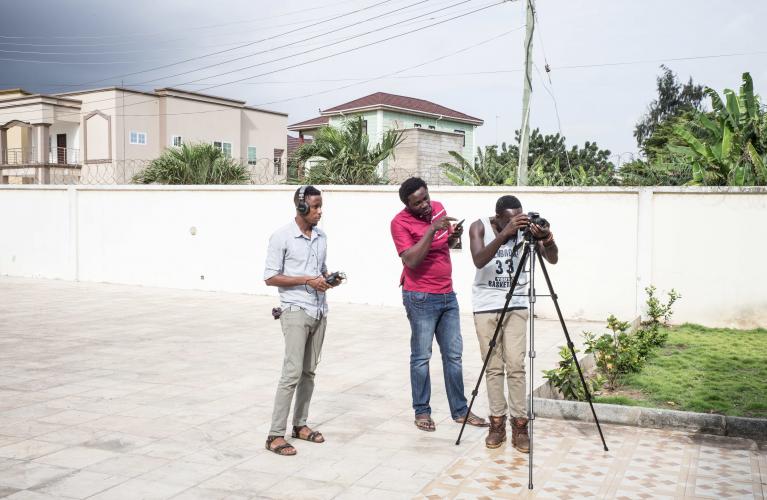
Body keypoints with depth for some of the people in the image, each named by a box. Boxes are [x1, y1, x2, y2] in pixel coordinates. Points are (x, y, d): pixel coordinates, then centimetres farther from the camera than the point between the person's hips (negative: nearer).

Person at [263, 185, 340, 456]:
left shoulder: (321, 236, 10)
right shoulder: (282, 237, -8)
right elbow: (270, 277, -10)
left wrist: (328, 278, -1)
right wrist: (307, 280, -17)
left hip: (319, 310, 6)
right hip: (296, 310, -6)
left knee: (309, 372, 10)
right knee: (293, 371, -11)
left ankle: (300, 424, 22)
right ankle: (275, 435, -6)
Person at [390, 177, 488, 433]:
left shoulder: (438, 208, 7)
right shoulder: (400, 222, -12)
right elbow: (411, 260, -22)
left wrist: (455, 235, -2)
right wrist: (432, 229, -26)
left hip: (448, 295, 6)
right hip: (421, 298, -6)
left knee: (454, 355, 10)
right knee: (421, 356, 0)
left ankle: (460, 410, 18)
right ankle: (421, 412, 13)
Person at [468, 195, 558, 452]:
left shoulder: (525, 229, -7)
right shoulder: (479, 227, -11)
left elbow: (553, 259, -15)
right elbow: (479, 261, -29)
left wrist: (547, 239, -36)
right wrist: (504, 234, -41)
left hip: (516, 305, 1)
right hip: (485, 306, -1)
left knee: (516, 366, -5)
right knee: (493, 367, 1)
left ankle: (519, 425, 2)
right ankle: (497, 423, 11)